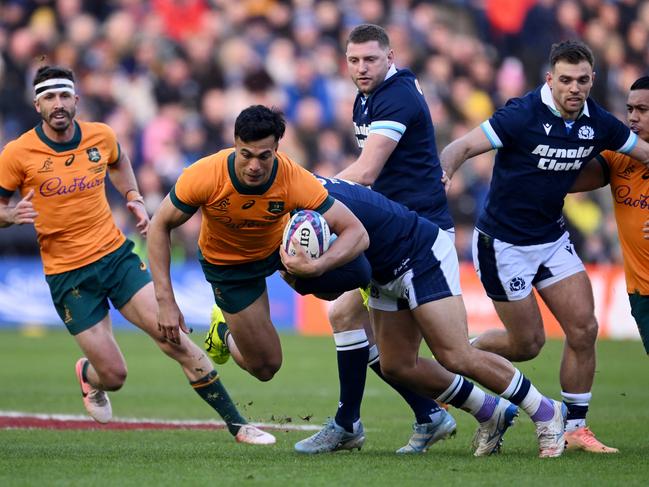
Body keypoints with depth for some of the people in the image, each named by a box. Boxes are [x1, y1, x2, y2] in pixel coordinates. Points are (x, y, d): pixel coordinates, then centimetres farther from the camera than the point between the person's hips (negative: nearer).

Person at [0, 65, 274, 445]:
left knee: (172, 336, -12)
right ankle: (89, 376, 37)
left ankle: (236, 423, -5)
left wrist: (135, 198, 9)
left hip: (117, 255, 2)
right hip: (67, 275, -2)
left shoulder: (101, 136, 0)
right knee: (114, 376, -3)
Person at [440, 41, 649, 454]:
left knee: (584, 329, -3)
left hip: (553, 238, 6)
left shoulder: (598, 123, -4)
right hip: (504, 243, -6)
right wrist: (441, 174, -41)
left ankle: (574, 427, 8)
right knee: (528, 343, 0)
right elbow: (464, 146, -22)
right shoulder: (523, 115, -21)